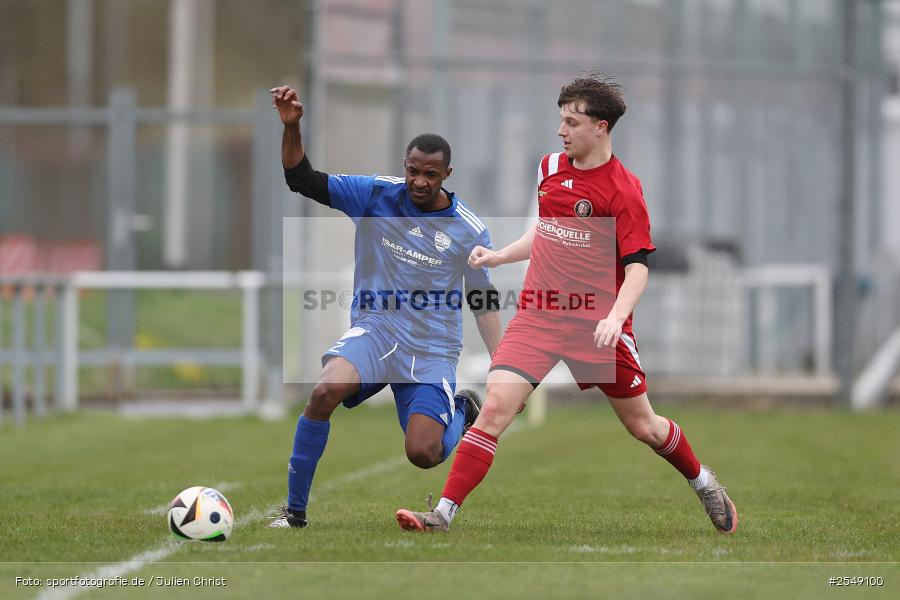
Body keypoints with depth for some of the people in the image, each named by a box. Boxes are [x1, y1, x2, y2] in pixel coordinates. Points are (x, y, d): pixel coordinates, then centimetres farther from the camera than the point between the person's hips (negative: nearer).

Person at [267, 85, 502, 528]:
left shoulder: (469, 231, -2)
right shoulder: (376, 196, -3)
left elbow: (484, 302, 7)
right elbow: (303, 180, -5)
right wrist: (291, 127, -22)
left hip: (432, 347, 0)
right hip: (374, 329, 0)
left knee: (423, 455, -15)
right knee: (325, 391, -31)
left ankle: (461, 411, 24)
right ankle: (294, 509, -18)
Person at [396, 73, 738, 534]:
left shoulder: (622, 189, -12)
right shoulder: (551, 167, 7)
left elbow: (637, 267, -16)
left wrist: (615, 316, -31)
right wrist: (499, 256, 15)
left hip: (595, 324, -4)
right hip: (538, 316, 4)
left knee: (643, 426, 8)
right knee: (495, 406, -14)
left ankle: (703, 483, 38)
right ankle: (442, 516, -17)